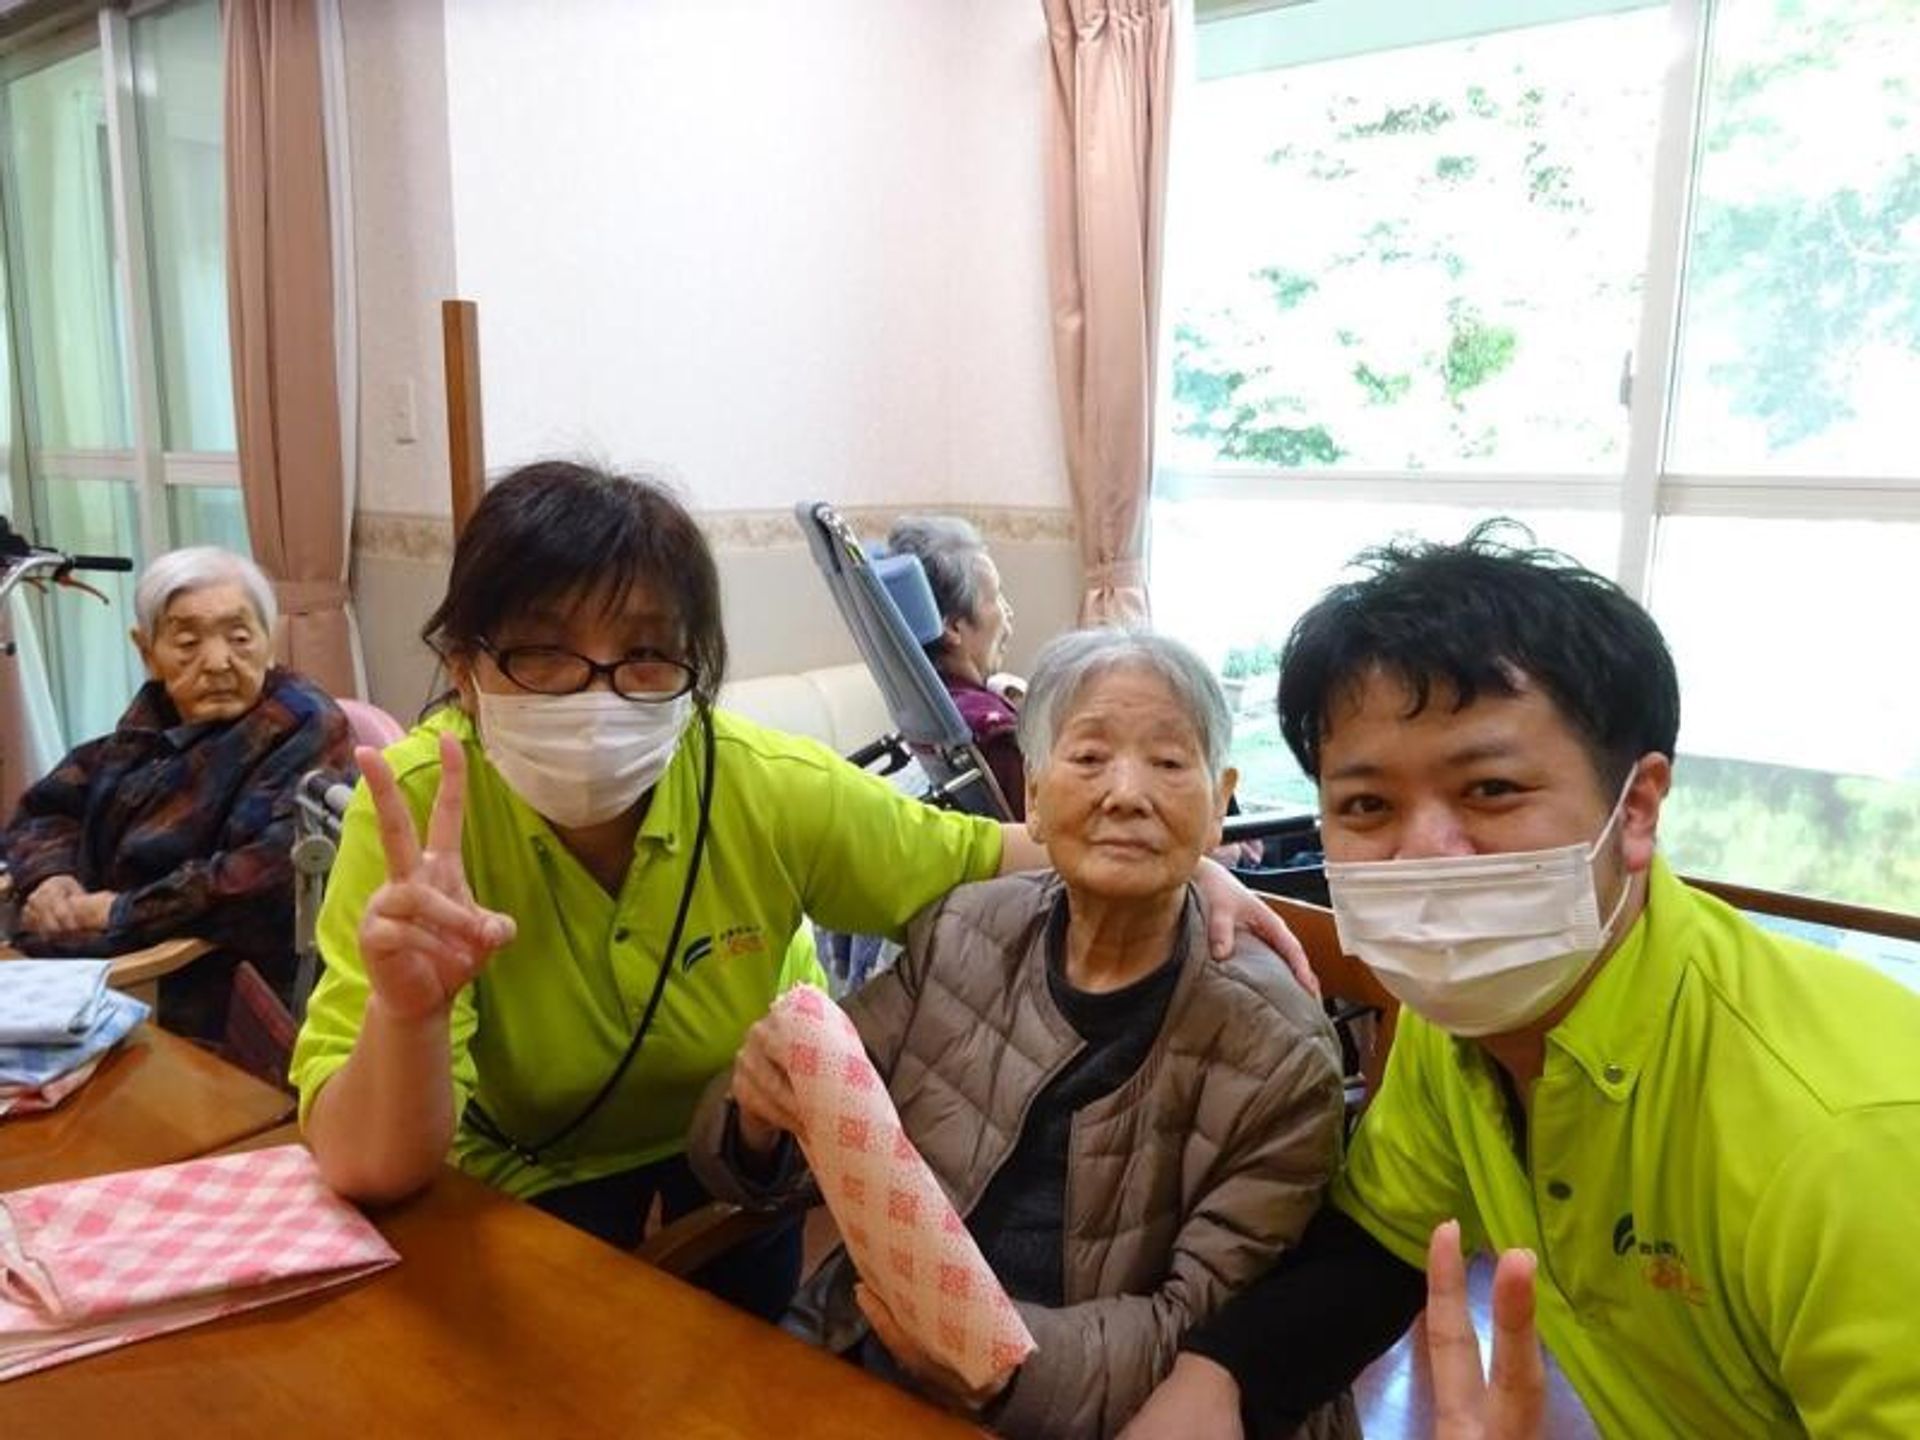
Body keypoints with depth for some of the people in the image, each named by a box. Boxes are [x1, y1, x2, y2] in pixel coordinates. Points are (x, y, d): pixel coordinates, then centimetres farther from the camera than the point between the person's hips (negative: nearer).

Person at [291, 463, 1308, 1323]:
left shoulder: (775, 790, -25)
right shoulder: (421, 803, -28)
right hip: (533, 1162, -1)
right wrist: (408, 1006, -51)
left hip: (746, 1128, 2)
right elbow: (367, 1167, -30)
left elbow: (986, 859, -9)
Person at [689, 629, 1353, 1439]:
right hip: (854, 1365, 3)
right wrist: (765, 1118, -21)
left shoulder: (1279, 1056, -12)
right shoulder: (955, 933, -5)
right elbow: (797, 1149, 1)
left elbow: (1207, 1327, -9)